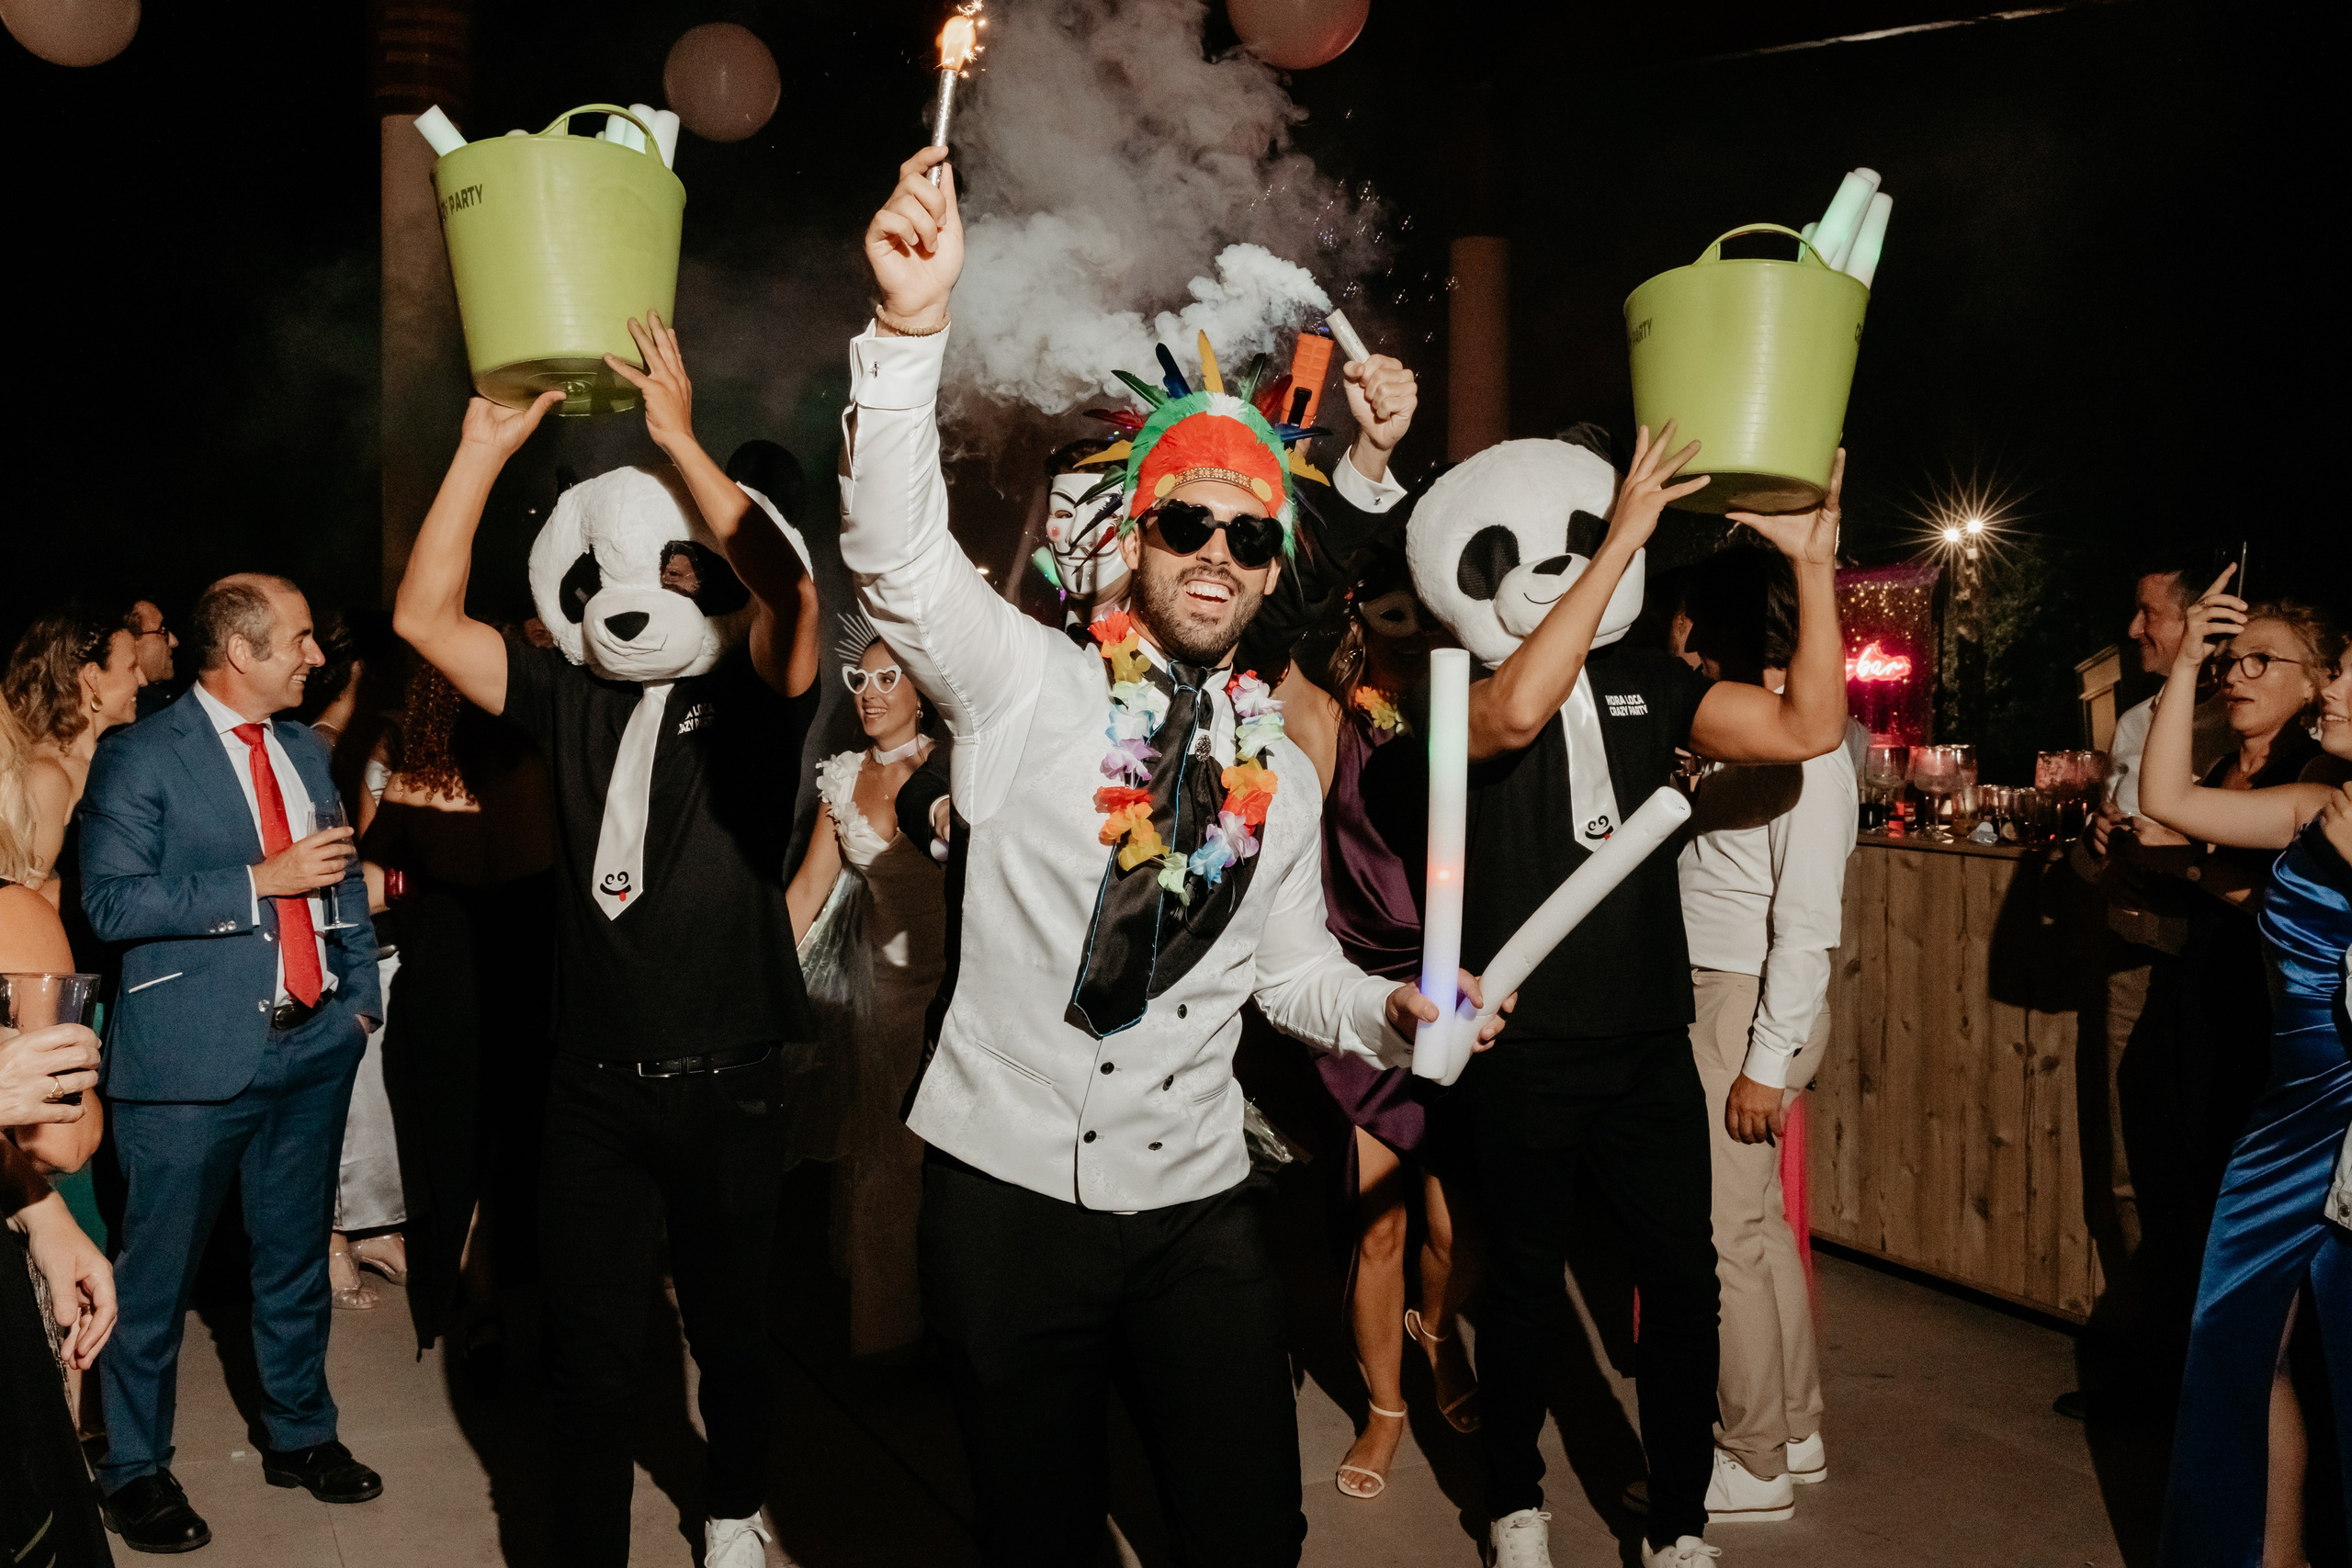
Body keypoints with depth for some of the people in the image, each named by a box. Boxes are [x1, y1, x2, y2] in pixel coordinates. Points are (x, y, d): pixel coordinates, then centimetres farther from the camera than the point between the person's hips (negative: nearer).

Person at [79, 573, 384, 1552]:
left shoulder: (306, 748, 12)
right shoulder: (141, 758, -7)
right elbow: (110, 901, -15)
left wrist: (362, 994, 11)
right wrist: (261, 880, -19)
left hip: (314, 1040, 6)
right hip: (194, 1056, -6)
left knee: (296, 1257, 17)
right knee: (156, 1274, 5)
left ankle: (300, 1435, 33)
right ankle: (134, 1470, 23)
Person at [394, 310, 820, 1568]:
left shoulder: (748, 699, -4)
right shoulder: (571, 699, 5)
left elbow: (790, 592, -24)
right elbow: (425, 618, -1)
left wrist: (677, 440, -23)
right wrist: (485, 449, -7)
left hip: (726, 1084, -2)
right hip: (594, 1081, 2)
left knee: (729, 1329, 17)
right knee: (588, 1349, 8)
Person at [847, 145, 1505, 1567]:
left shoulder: (1280, 770, 9)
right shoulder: (1027, 683, -5)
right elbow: (898, 554, -20)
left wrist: (1388, 1011, -4)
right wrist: (913, 328, -32)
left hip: (1196, 1200, 3)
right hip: (1008, 1181, -3)